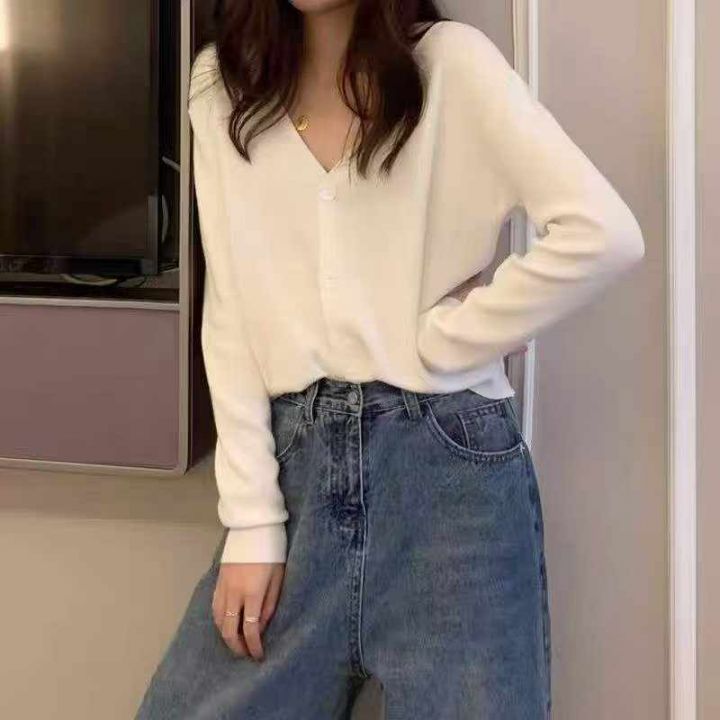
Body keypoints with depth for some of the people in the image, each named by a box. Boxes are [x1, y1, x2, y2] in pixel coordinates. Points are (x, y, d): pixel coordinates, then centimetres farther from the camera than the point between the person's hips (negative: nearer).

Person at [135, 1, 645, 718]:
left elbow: (604, 234, -15)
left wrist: (438, 345, -10)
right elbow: (230, 310, 3)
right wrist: (251, 519, -2)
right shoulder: (222, 84, 8)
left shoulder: (448, 60, -3)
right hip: (297, 460, 3)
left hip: (447, 461, -3)